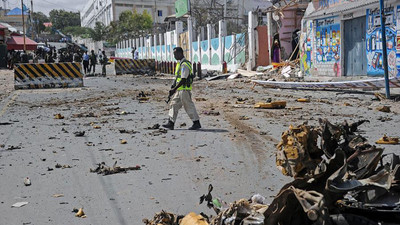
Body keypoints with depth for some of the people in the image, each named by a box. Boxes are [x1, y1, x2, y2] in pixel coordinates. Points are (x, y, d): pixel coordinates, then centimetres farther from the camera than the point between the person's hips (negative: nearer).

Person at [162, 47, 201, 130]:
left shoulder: (184, 65, -18)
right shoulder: (179, 63, 14)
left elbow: (183, 80, -23)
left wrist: (174, 89, -20)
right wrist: (173, 86, 13)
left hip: (184, 89, -10)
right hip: (179, 89, 10)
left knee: (189, 106, -2)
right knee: (174, 104, 9)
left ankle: (196, 123, 8)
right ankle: (171, 123, 12)